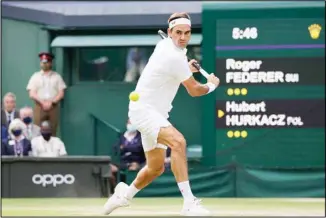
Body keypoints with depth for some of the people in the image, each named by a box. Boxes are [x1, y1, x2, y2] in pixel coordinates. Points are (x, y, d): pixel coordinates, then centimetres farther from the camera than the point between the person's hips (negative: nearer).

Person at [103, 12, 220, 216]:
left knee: (156, 168, 20)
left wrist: (185, 69, 16)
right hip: (144, 110, -11)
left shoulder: (163, 45, 6)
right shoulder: (175, 57, -22)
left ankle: (124, 194, 45)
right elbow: (194, 90, -10)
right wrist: (212, 85, 9)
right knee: (178, 141, -34)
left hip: (154, 113, 11)